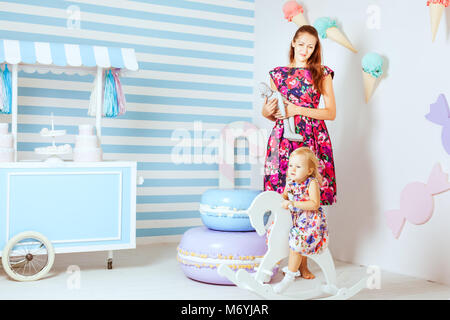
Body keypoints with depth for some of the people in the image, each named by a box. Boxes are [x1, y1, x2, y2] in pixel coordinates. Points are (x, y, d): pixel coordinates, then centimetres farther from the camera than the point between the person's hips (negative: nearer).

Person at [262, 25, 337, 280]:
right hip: (282, 139, 1)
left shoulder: (322, 74, 10)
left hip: (312, 140, -1)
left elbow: (331, 113, 2)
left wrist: (299, 110, -9)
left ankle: (303, 262, 2)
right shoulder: (278, 74, 15)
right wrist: (267, 112, -5)